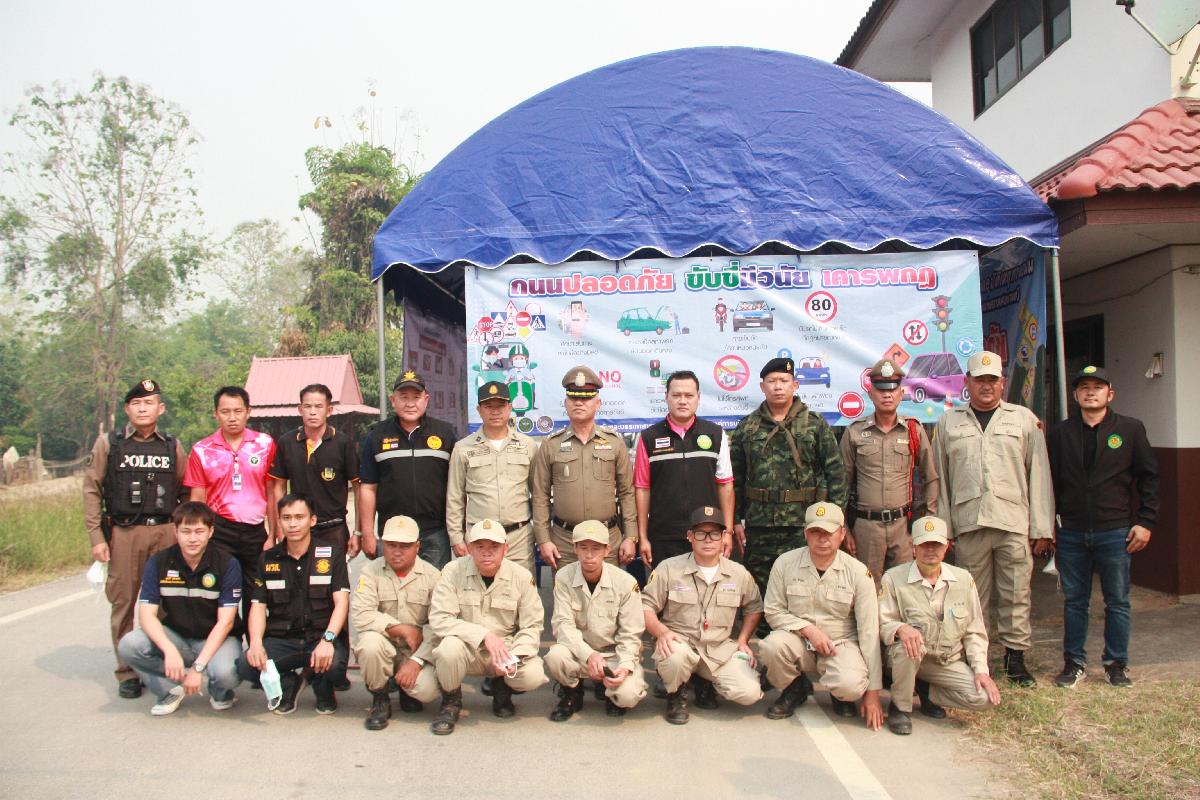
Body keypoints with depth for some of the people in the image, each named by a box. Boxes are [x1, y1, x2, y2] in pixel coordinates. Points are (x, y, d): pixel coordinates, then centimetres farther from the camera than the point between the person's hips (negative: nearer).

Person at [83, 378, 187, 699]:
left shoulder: (173, 447, 10)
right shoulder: (108, 444, 6)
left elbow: (186, 492, 12)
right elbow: (92, 489, 3)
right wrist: (96, 536, -3)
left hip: (166, 532, 1)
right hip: (123, 533, -1)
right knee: (124, 603, 2)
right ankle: (127, 673, 13)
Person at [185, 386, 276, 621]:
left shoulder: (265, 444, 3)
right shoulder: (202, 451, 2)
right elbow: (197, 501, 4)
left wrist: (272, 535, 1)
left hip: (256, 532, 1)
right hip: (219, 532, -1)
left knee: (256, 599, 9)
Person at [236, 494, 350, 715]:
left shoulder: (332, 555, 2)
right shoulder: (267, 559, 11)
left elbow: (341, 602, -7)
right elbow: (258, 606, 6)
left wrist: (327, 640, -24)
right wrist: (256, 642, -14)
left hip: (319, 637, -2)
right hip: (280, 640, 2)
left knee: (334, 664, -34)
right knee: (246, 665, -27)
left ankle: (323, 687, 6)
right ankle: (289, 683, 7)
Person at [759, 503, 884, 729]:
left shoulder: (858, 572, -8)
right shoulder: (785, 563, -6)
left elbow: (869, 632, -8)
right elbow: (773, 612, 0)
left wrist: (873, 692, -10)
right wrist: (808, 629, -18)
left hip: (841, 644, -1)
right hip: (798, 641, 1)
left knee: (852, 685, -32)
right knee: (771, 646, -31)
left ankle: (840, 695, 10)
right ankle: (793, 690, 4)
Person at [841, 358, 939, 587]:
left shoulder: (915, 431, 5)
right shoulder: (854, 432, 3)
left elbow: (931, 479, 10)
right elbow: (842, 482, 5)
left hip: (905, 525, 1)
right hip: (866, 526, -1)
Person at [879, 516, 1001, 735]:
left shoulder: (963, 579, 3)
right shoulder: (894, 578, -6)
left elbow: (975, 632, 7)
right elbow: (882, 623, -9)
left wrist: (981, 670, -5)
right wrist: (901, 628, -32)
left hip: (949, 662, 3)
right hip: (910, 657, -3)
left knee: (983, 697, -21)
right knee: (908, 644, -38)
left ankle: (927, 692, 8)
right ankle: (900, 707, -12)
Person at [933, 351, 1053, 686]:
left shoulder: (1024, 419, 10)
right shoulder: (948, 423, 11)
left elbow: (1038, 474, 7)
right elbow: (939, 478, 10)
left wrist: (1042, 527, 2)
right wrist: (943, 528, 4)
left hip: (1014, 522, 0)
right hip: (968, 523, 0)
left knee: (1016, 594, 2)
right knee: (973, 596, 5)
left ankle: (1016, 656, 15)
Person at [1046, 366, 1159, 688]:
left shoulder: (1130, 429, 2)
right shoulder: (1060, 433, 6)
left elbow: (1149, 477, 4)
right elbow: (1049, 481, 9)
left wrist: (1145, 522, -3)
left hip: (1115, 532, -1)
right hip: (1071, 534, 1)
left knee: (1117, 602, 7)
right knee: (1074, 601, 9)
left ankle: (1116, 664, 21)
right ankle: (1074, 663, 19)